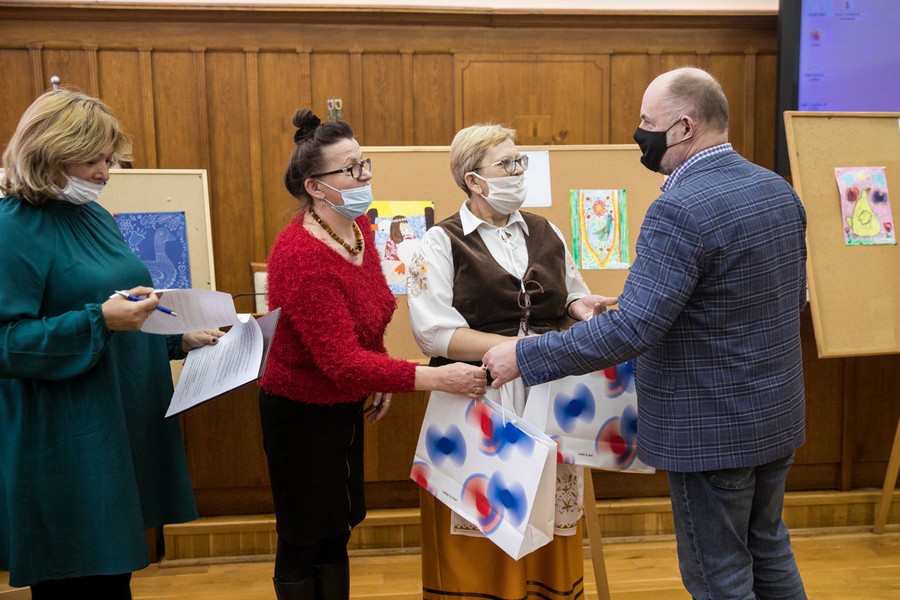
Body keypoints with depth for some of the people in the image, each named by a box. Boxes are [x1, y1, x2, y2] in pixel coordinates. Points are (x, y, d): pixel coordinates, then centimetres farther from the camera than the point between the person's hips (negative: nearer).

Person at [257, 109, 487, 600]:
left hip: (345, 405, 8)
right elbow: (341, 361, -32)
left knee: (337, 530, 20)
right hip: (302, 412, -8)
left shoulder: (359, 226, -3)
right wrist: (435, 378, -36)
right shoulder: (301, 258, -29)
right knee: (305, 540, 10)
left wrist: (382, 379, 10)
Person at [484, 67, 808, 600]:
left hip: (712, 429, -9)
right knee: (769, 552, 27)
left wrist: (525, 356, -23)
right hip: (779, 415, 9)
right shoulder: (779, 190, 4)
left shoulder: (680, 210, -25)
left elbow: (632, 329, -30)